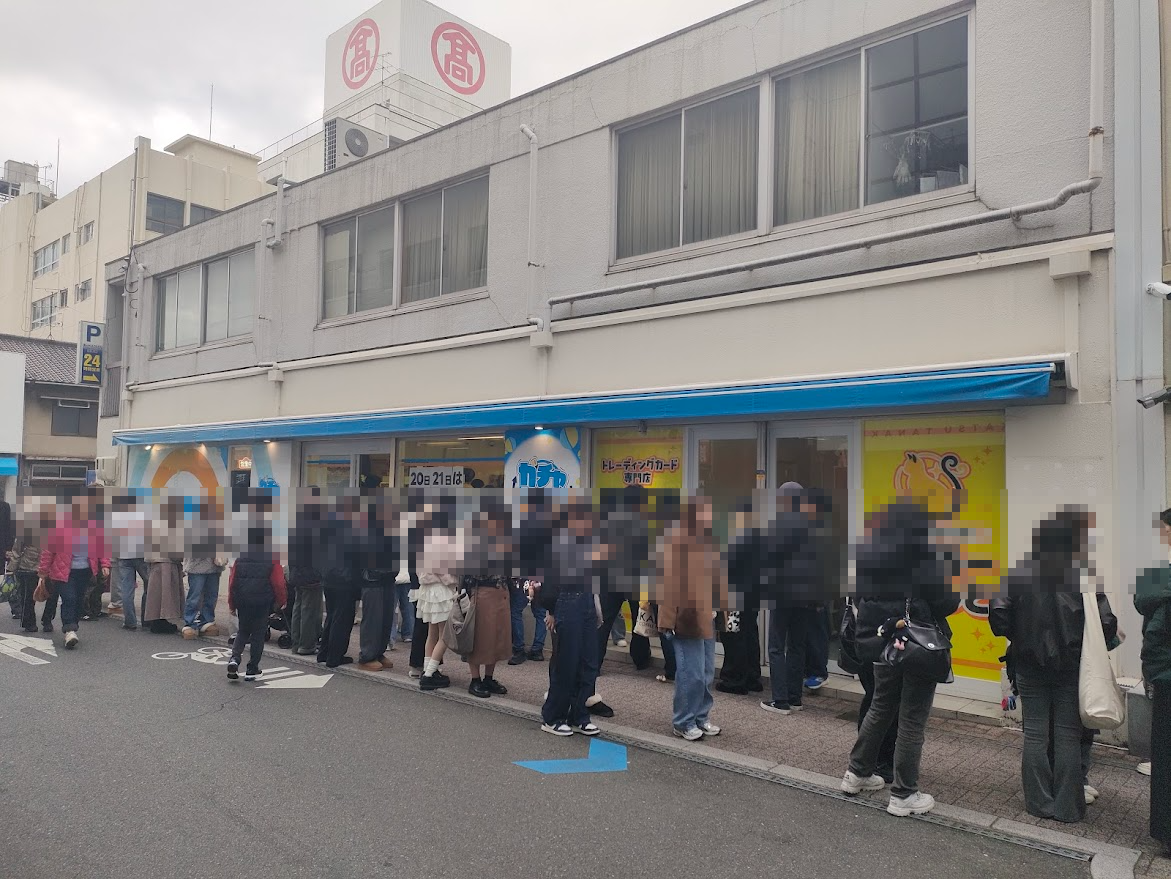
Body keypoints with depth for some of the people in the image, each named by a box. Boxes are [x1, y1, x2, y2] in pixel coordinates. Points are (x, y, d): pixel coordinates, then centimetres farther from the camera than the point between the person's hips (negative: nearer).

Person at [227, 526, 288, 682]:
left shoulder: (240, 558, 3)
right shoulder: (272, 559, -8)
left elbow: (232, 581, 5)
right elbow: (278, 583, -8)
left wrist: (232, 604, 15)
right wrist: (281, 600, 8)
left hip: (242, 603, 3)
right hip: (263, 603, -3)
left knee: (243, 631, 20)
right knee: (258, 634, 7)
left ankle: (234, 659, -3)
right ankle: (252, 670, 9)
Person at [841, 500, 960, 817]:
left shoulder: (866, 554, -1)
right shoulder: (925, 556, -17)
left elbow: (859, 598, 5)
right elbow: (945, 603, -16)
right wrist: (953, 598, 4)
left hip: (880, 644, 6)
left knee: (881, 708, 22)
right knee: (912, 719, 6)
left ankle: (858, 773, 31)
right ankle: (903, 795, 14)